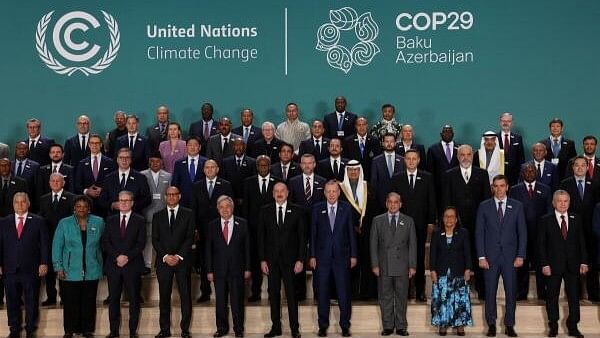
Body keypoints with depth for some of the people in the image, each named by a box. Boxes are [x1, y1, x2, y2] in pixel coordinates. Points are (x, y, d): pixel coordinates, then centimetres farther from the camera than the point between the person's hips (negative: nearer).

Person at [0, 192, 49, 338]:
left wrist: (44, 263, -7)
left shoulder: (38, 221, 3)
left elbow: (44, 244, 0)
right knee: (12, 302, 8)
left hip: (31, 270, -2)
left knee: (32, 302, 5)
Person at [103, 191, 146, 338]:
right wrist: (117, 257, -9)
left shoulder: (139, 220, 5)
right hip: (113, 265, 2)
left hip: (133, 265, -2)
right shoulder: (111, 220, 12)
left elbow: (141, 243, -2)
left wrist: (127, 257, -12)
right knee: (113, 299, 3)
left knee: (134, 299, 2)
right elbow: (105, 242, 5)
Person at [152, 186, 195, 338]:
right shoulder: (158, 216, 11)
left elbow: (190, 237, -1)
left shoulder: (188, 214, 6)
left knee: (185, 295, 0)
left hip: (183, 260, -1)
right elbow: (155, 239, 5)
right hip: (163, 261, 1)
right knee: (164, 296, 2)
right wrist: (166, 256, -8)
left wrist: (179, 256, -10)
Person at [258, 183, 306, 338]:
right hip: (271, 259, 2)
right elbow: (261, 236, 5)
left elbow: (302, 237, 0)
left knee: (291, 294, 1)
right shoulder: (265, 211, 5)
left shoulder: (297, 211, 1)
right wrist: (262, 260, -1)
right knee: (273, 294, 6)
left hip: (290, 259, -2)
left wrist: (300, 260, -6)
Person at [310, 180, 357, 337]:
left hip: (341, 256, 0)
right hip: (322, 257, 1)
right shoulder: (317, 209, 4)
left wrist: (353, 255, 0)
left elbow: (351, 232, 4)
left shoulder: (346, 208, 3)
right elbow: (313, 233, 4)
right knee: (322, 293, 6)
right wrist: (312, 256, 0)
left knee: (344, 293, 1)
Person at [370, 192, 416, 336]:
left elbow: (412, 244, 6)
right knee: (385, 297, 3)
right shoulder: (378, 220, 7)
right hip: (384, 265, 0)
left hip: (402, 266, 0)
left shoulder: (408, 221, 8)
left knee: (401, 297, 4)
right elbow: (374, 244, 5)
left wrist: (412, 265, -1)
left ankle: (401, 327, 11)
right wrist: (375, 264, -3)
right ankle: (387, 326, 11)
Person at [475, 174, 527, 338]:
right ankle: (491, 324, 14)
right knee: (490, 292, 4)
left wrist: (520, 256, -3)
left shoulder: (517, 206, 5)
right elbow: (479, 233, 2)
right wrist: (481, 256, -5)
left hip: (510, 256, 0)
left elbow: (522, 232, 4)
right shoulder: (484, 206, 3)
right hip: (490, 256, 0)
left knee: (511, 292, 2)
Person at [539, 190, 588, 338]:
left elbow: (581, 242, 8)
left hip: (572, 265, 2)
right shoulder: (546, 220, -1)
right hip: (554, 265, -2)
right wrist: (544, 264, -10)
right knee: (552, 297, 6)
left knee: (574, 297, 5)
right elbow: (541, 244, -3)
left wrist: (584, 262, 1)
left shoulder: (576, 219, 7)